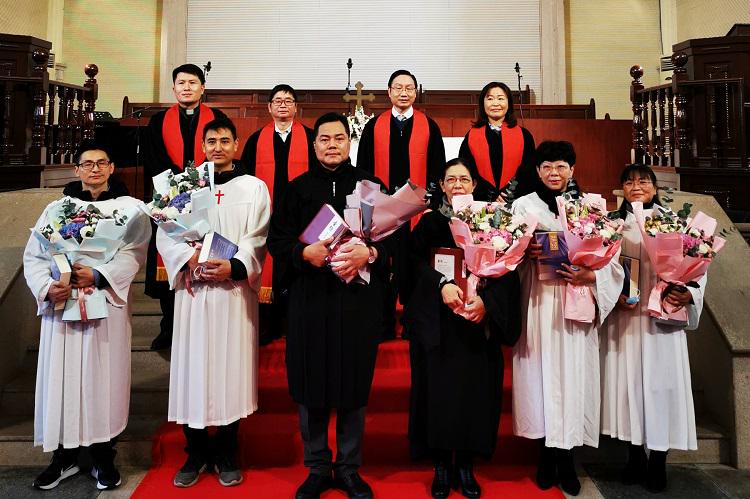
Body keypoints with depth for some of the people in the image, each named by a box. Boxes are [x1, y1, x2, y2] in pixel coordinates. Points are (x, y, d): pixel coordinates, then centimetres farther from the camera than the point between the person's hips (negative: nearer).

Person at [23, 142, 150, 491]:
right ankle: (65, 456, 19)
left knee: (103, 377, 2)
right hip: (61, 305, 2)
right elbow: (34, 255, 6)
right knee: (62, 377, 5)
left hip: (107, 304, -2)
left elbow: (133, 254, -6)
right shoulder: (57, 208, 12)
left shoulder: (129, 207, 6)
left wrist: (97, 276, -20)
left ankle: (103, 456, 14)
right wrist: (46, 287, -12)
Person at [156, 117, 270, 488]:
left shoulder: (254, 187, 8)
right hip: (193, 289, 2)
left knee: (231, 367, 1)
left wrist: (234, 267, -17)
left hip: (235, 289, -1)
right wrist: (188, 258, -12)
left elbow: (258, 239, -2)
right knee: (192, 367, 3)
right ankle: (196, 453, 18)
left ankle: (226, 453, 15)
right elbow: (164, 234, 6)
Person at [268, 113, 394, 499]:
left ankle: (349, 468, 24)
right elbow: (277, 238, 5)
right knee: (311, 383, 6)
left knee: (354, 383, 7)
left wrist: (368, 253, -17)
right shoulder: (298, 188, 9)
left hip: (359, 297, 0)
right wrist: (304, 252, -14)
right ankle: (317, 468, 23)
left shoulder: (369, 185, 7)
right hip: (310, 297, 1)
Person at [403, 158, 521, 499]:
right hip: (438, 321, -1)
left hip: (478, 320, 1)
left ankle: (466, 465, 18)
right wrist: (442, 284, -23)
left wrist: (485, 300, -15)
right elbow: (417, 260, -7)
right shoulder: (430, 221, 7)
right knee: (439, 388, 0)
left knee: (475, 389, 2)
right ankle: (441, 465, 15)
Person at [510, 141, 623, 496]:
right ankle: (546, 456, 15)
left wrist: (587, 274, -15)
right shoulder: (523, 205, 8)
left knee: (573, 374, 0)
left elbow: (609, 258, 4)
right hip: (537, 303, 0)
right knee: (541, 372, 1)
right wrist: (525, 253, -15)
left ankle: (567, 459, 13)